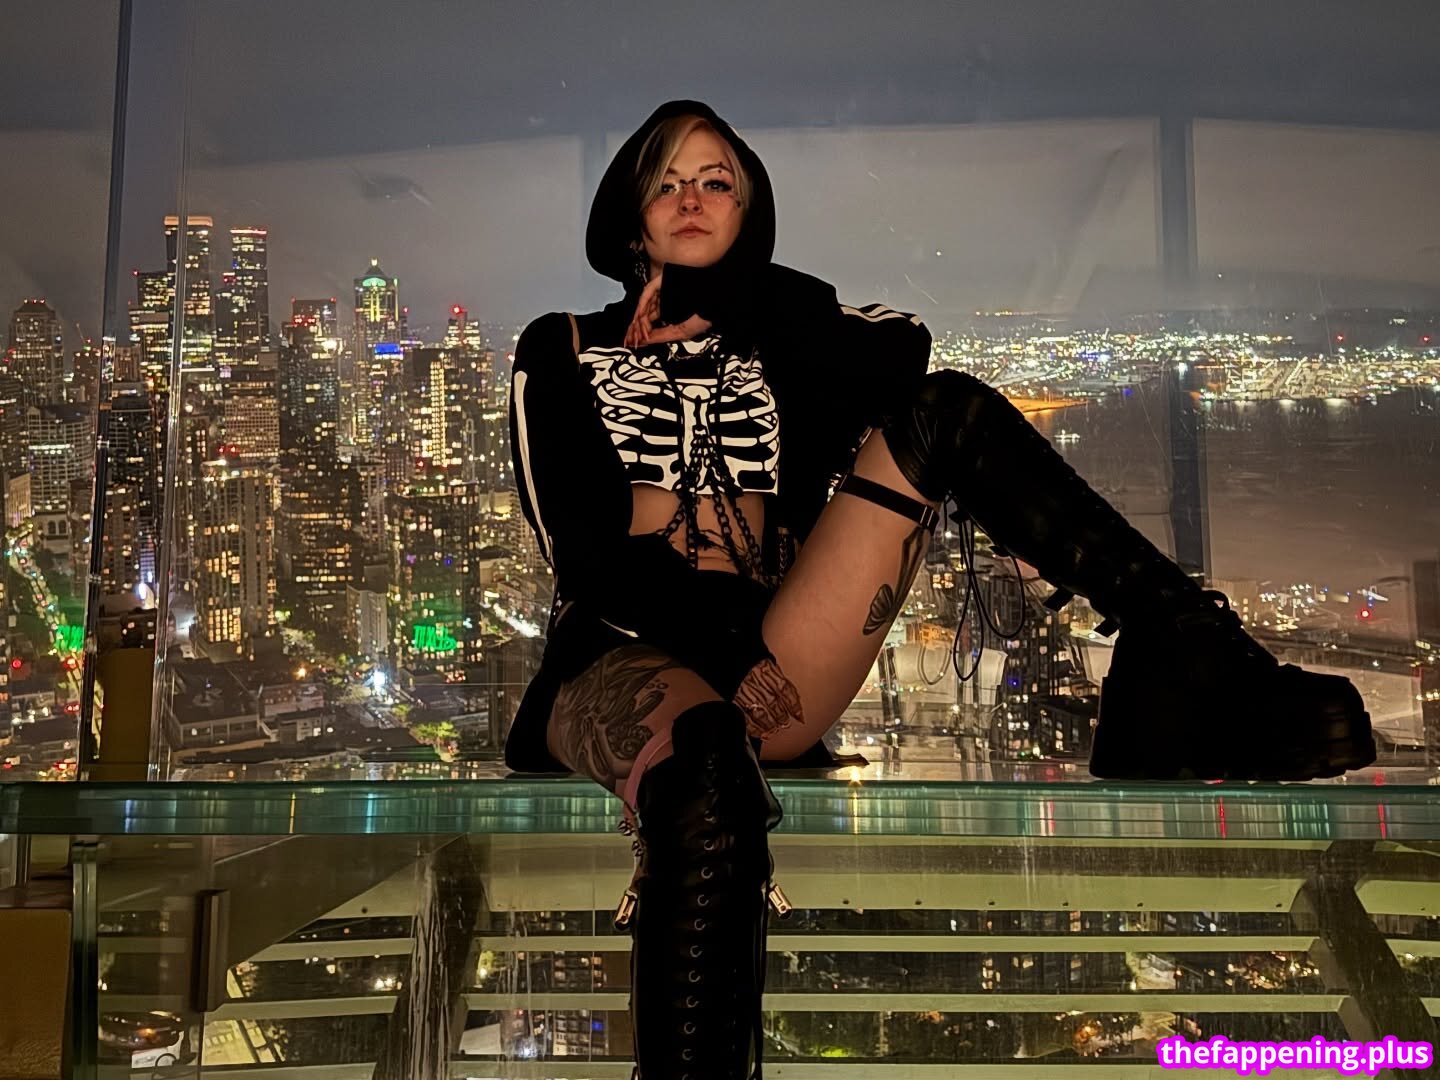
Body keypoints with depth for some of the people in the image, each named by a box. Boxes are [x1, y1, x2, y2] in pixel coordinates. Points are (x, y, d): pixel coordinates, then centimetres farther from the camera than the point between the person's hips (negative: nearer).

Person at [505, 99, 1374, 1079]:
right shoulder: (562, 347, 16)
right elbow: (581, 541, 0)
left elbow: (907, 347, 0)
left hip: (761, 677, 3)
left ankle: (1196, 670, -21)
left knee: (940, 412, -13)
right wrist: (710, 610, -15)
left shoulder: (773, 345, 23)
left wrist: (724, 312, 4)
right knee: (709, 784, -41)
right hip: (623, 661, -2)